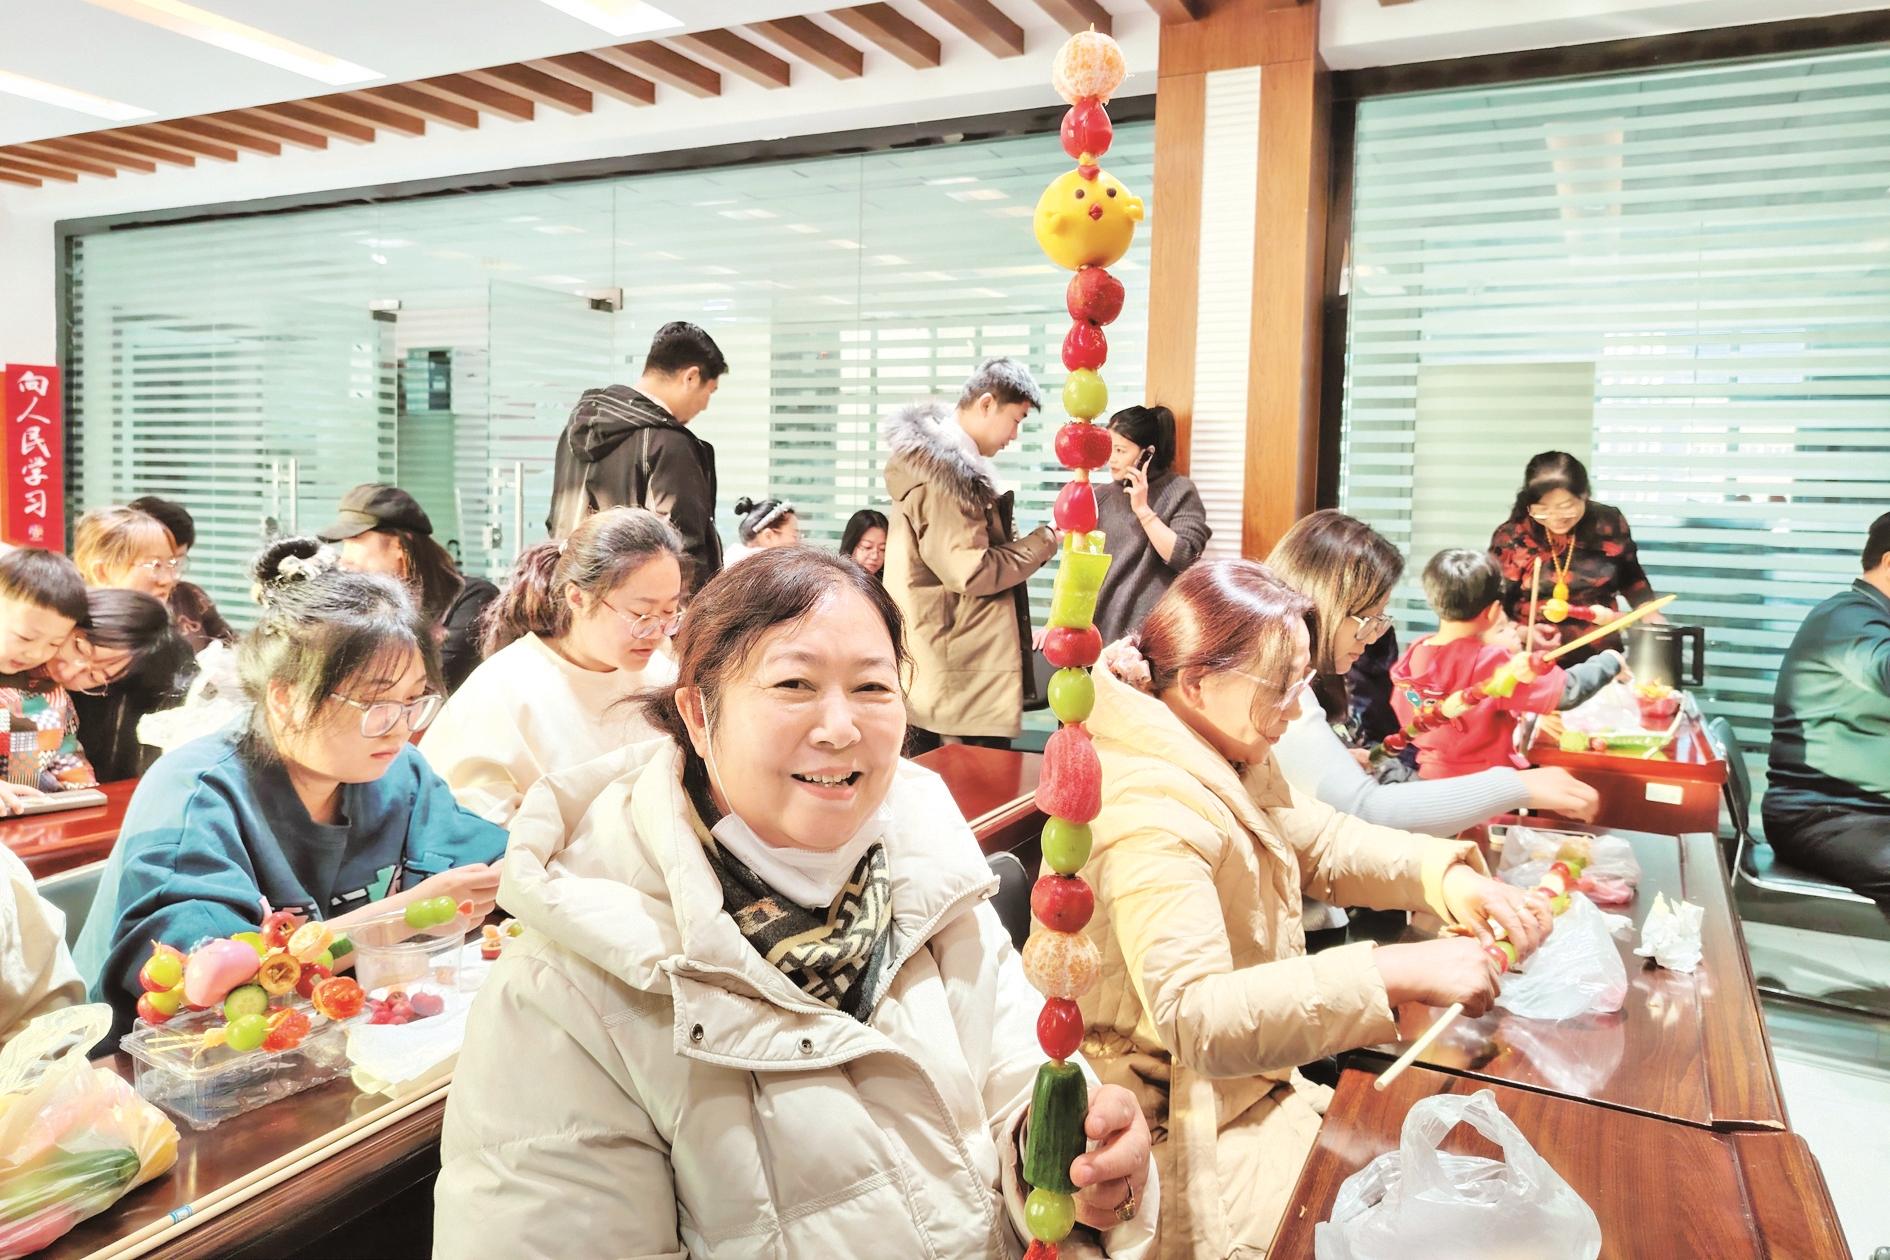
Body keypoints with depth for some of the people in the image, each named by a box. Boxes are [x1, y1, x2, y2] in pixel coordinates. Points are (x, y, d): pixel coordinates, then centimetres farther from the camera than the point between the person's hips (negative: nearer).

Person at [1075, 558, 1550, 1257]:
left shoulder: (1228, 761, 2)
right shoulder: (1152, 813, -30)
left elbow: (1327, 842, 11)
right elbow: (1193, 1017, -39)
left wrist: (1447, 875, -8)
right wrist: (1401, 972, -41)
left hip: (1248, 1078, 9)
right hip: (1186, 1131, -9)